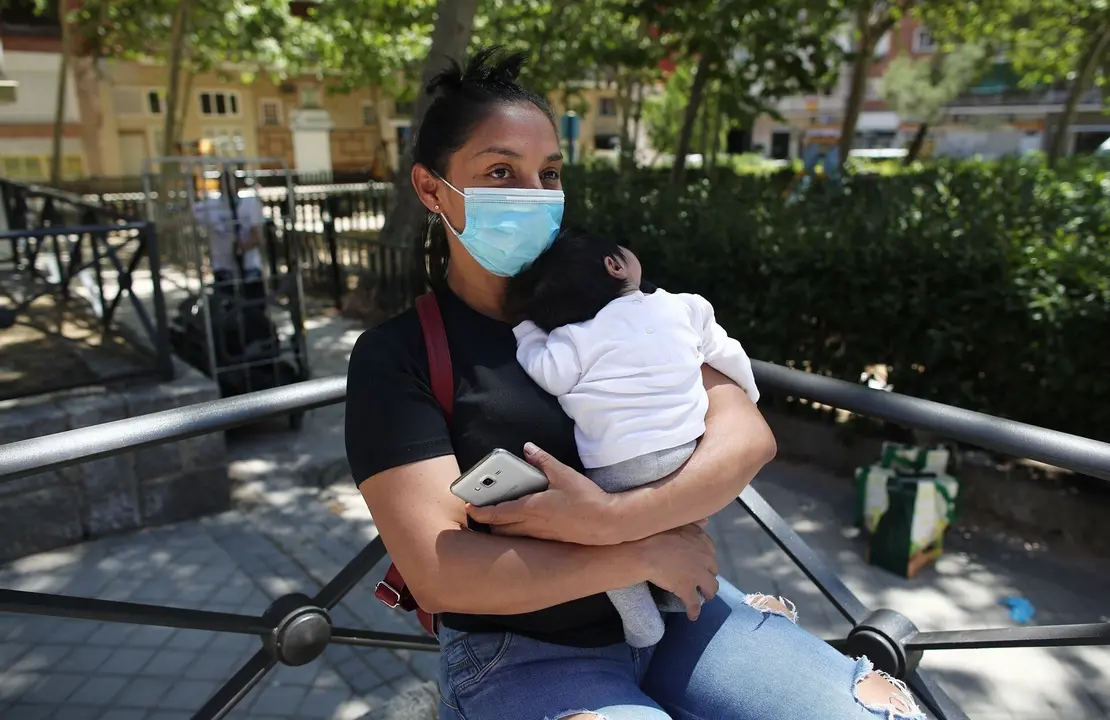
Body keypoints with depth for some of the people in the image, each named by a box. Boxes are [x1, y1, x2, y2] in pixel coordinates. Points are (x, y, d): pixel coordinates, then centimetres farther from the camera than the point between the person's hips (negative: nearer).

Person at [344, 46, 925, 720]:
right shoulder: (397, 356, -7)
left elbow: (748, 433, -5)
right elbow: (439, 572, -17)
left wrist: (611, 517, -21)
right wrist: (644, 552, -15)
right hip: (523, 655, -3)